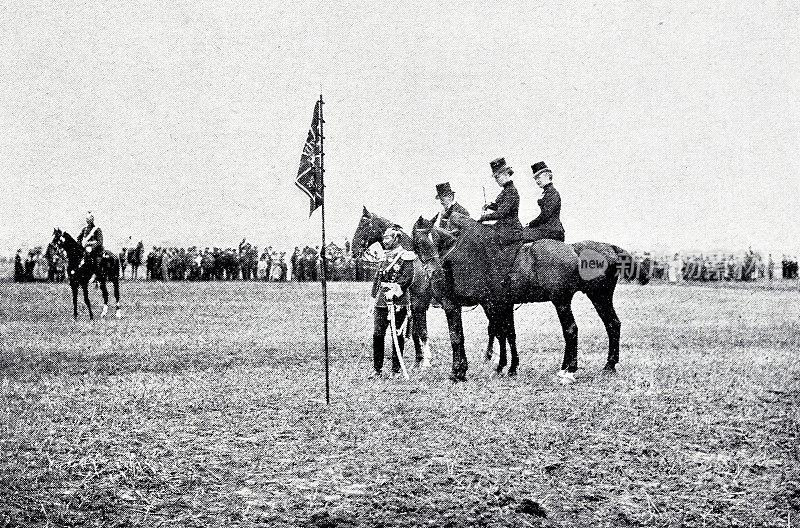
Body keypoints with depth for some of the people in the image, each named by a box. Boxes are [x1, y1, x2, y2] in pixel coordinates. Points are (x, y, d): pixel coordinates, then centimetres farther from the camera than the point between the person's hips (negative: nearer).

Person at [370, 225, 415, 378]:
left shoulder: (406, 257, -4)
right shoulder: (385, 257, 17)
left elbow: (407, 278, -15)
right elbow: (377, 278, 22)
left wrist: (395, 291, -24)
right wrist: (375, 295, 14)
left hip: (398, 302, -6)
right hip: (381, 301, 6)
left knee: (397, 335, 1)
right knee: (377, 334, 0)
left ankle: (396, 370, 9)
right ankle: (377, 369, 7)